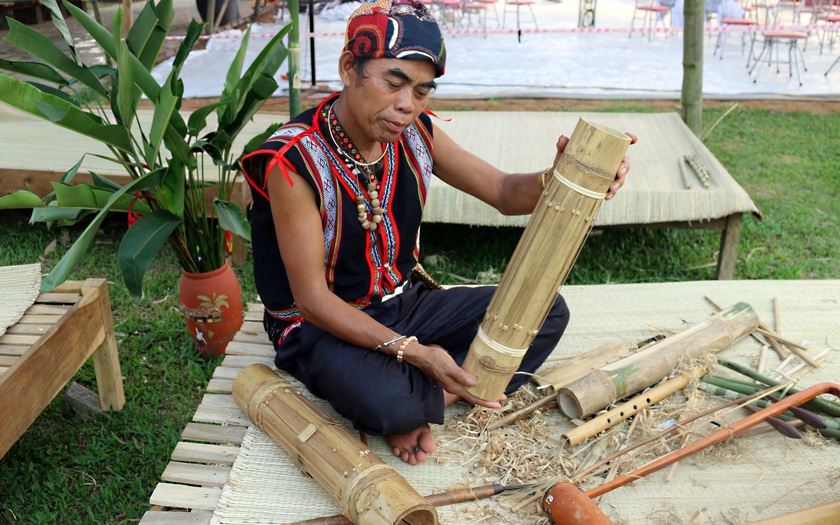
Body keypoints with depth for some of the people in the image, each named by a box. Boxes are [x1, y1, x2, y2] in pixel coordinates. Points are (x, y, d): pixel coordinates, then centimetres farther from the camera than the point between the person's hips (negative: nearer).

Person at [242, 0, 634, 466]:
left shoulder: (414, 134, -4)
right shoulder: (294, 160, -23)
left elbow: (504, 193, -1)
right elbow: (313, 298, -22)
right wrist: (411, 351, -29)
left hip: (406, 303, 7)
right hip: (324, 324, -6)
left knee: (546, 310, -6)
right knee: (390, 405, -38)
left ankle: (430, 397, -12)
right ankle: (453, 389, -3)